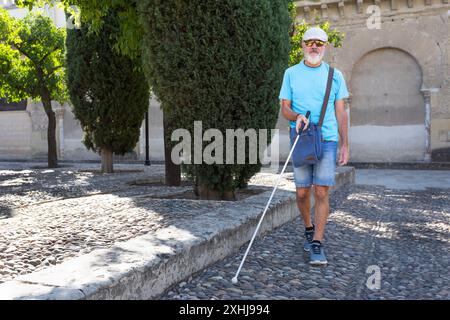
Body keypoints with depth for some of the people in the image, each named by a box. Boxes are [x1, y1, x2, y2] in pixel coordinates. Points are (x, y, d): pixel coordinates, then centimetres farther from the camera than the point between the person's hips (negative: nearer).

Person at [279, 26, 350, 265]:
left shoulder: (335, 75, 9)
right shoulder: (291, 73, 8)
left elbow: (340, 112, 9)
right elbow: (284, 108, 7)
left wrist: (345, 145, 4)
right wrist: (297, 116, -16)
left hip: (327, 140, 0)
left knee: (322, 192, -6)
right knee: (302, 192, 5)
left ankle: (317, 244, 0)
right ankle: (309, 229, 31)